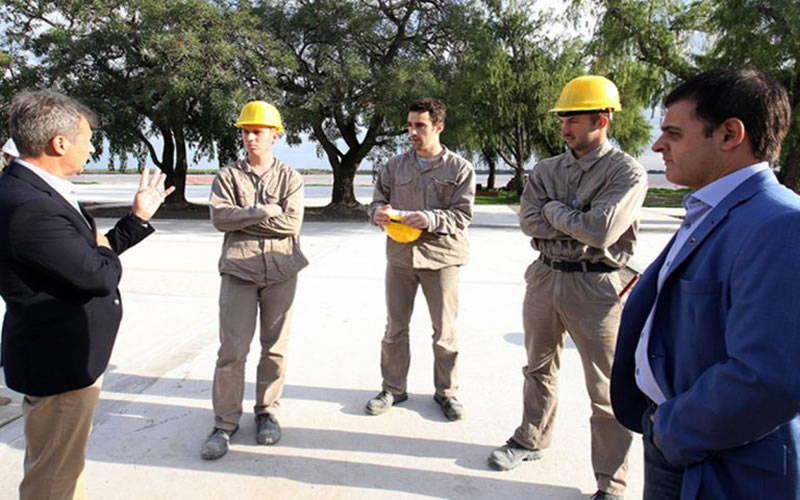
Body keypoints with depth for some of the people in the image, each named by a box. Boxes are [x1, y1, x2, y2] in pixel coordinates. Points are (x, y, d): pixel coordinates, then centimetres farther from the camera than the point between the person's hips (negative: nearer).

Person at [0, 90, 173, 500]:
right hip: (59, 361, -10)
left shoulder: (36, 190, 4)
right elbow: (100, 276, -26)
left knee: (65, 464, 28)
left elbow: (92, 255, 8)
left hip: (67, 353, 10)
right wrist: (104, 252, -5)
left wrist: (139, 217, 7)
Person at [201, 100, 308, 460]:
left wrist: (242, 217, -9)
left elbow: (291, 223, -8)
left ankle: (267, 412, 24)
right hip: (239, 269, 0)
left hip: (281, 271, 1)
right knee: (232, 349, -3)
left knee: (275, 348, 8)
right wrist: (266, 210, -13)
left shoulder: (290, 178, 6)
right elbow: (220, 217, -7)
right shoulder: (227, 176, 8)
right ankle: (225, 423, 9)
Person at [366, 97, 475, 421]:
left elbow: (462, 214, -6)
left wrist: (430, 219, -22)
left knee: (444, 330, 6)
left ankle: (446, 391, 25)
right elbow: (378, 200, 12)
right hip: (399, 255, 3)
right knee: (395, 326, 11)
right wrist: (379, 212, -12)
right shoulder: (395, 165, 7)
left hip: (441, 256, -2)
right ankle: (393, 388, 27)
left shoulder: (459, 168, -1)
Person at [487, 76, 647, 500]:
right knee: (539, 369, 20)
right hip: (544, 277, 6)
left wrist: (555, 211, -9)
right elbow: (529, 222, -7)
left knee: (606, 392, 3)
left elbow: (601, 230, -23)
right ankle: (531, 440, 41)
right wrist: (579, 221, -14)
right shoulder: (545, 170, 6)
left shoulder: (627, 173, -9)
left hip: (594, 286, -5)